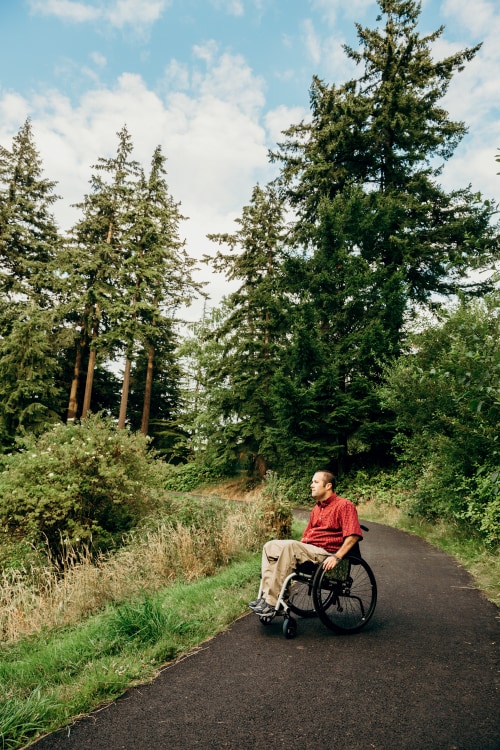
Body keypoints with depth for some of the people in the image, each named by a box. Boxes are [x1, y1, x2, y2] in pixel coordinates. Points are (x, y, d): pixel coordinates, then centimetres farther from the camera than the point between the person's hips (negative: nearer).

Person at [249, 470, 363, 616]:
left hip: (325, 553, -8)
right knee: (270, 546, -8)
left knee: (289, 546, -31)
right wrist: (297, 553, 14)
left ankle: (271, 602, -29)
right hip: (308, 549, 9)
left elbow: (353, 535, -15)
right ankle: (265, 596, -15)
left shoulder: (344, 505, -4)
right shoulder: (317, 508, 21)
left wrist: (337, 557, -24)